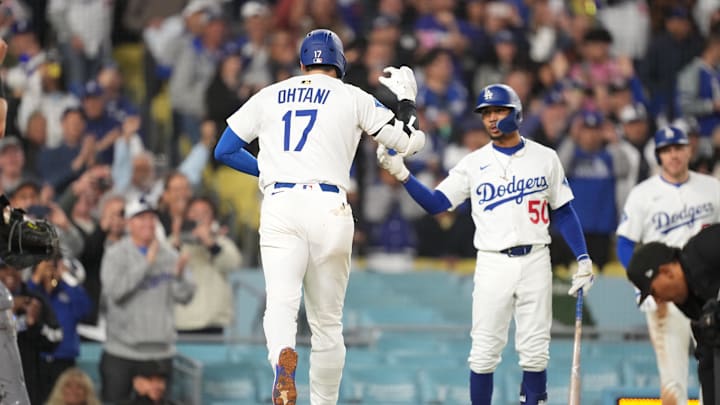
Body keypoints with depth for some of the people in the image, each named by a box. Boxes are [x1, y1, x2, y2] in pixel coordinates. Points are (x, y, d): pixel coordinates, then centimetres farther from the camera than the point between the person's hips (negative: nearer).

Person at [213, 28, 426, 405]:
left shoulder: (268, 97, 16)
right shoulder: (353, 98, 10)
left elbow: (224, 150, 18)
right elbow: (409, 142, 11)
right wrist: (406, 100, 30)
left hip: (279, 207, 0)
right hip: (329, 208, 0)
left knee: (281, 304, -13)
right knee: (327, 321, 10)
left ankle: (282, 355, -46)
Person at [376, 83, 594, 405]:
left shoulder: (545, 158, 6)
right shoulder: (474, 164, 5)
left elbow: (563, 212, 9)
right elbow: (435, 203, 1)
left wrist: (583, 258, 1)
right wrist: (402, 174, -13)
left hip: (535, 261, 0)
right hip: (492, 265, 0)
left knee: (535, 351, 1)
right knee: (484, 352, -2)